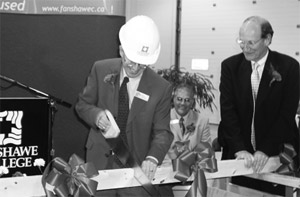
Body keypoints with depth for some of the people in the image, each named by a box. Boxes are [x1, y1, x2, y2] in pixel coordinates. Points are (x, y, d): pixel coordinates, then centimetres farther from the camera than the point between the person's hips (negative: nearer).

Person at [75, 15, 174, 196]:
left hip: (137, 166, -1)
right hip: (100, 161, 1)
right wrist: (96, 115, -17)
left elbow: (162, 131, -8)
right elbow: (83, 104, 6)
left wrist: (153, 157, -28)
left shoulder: (161, 88, -9)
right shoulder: (101, 70, -4)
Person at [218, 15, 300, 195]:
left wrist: (266, 150, -18)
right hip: (238, 154, 1)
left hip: (275, 154, -1)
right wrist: (239, 148, -18)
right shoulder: (230, 66, 0)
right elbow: (228, 110, -6)